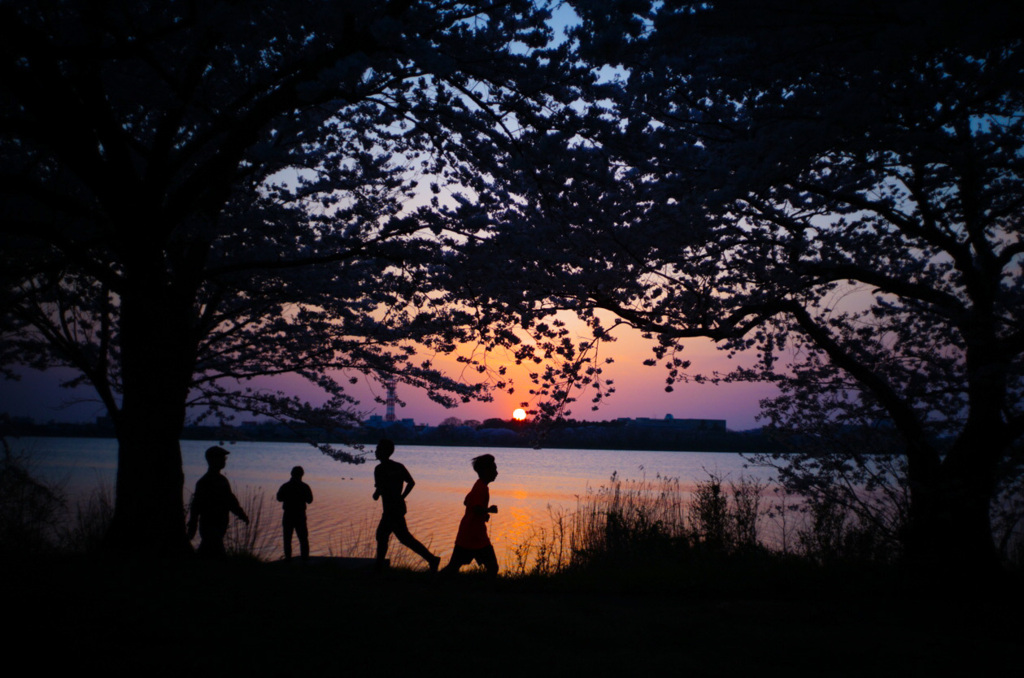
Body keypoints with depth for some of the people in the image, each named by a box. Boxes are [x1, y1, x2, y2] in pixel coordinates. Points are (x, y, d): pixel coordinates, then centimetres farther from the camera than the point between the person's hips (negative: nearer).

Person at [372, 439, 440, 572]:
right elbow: (411, 482, 9)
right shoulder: (398, 466, 7)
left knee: (405, 538, -4)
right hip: (398, 505, 9)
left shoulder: (380, 469, -15)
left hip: (391, 509, -9)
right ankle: (379, 564, 27)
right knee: (381, 535, 20)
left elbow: (378, 492, -19)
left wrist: (376, 494, 4)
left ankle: (431, 559, -6)